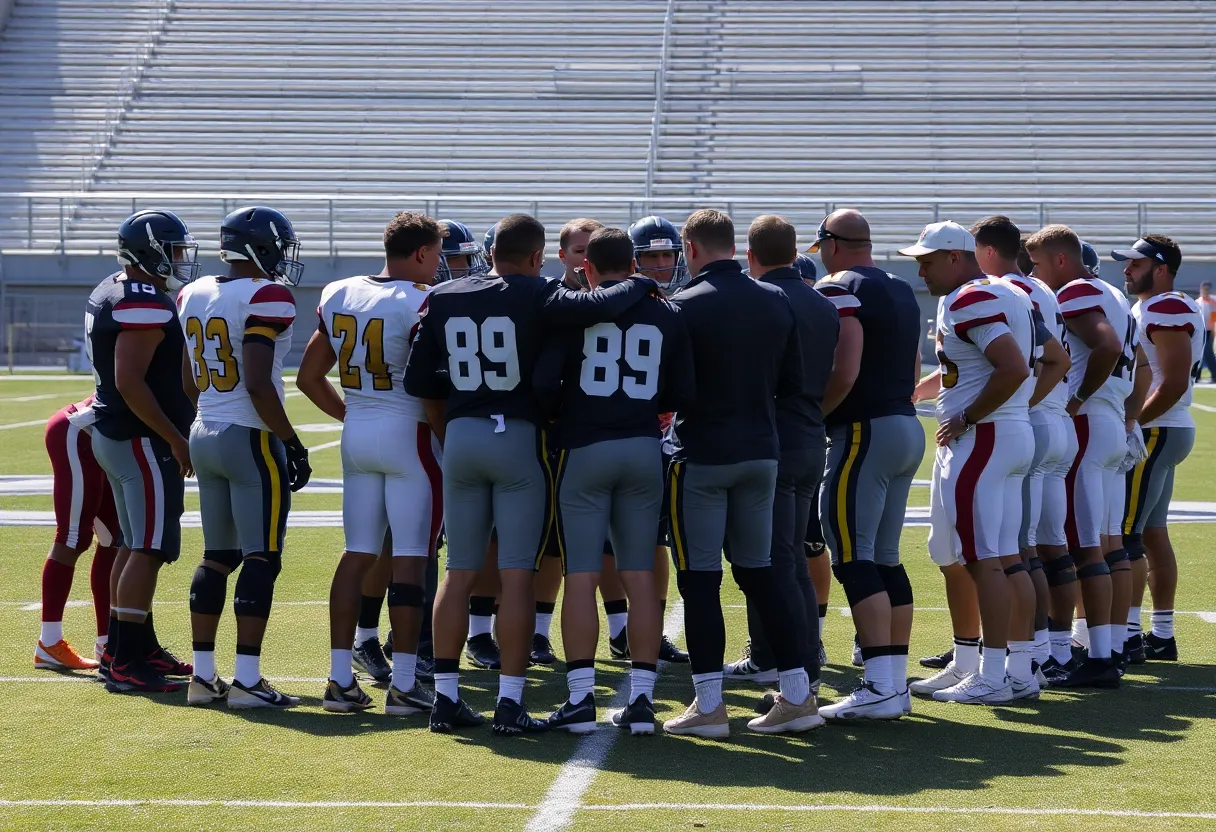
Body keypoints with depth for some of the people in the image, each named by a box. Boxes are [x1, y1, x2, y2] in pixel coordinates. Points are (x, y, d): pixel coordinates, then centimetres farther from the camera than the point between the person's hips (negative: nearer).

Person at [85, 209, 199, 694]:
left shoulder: (112, 293, 13)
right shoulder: (147, 306, -20)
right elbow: (130, 383, -25)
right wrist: (176, 440, -20)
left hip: (113, 434, 10)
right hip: (143, 440, -10)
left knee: (138, 546, 17)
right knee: (150, 550, -7)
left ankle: (137, 648, 24)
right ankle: (125, 664, -5)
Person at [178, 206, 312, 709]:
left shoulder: (192, 296, 9)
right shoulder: (266, 297, -14)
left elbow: (186, 381, 14)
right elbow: (258, 385, -20)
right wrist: (291, 442, -12)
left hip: (204, 436, 8)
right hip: (251, 438, -8)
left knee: (217, 556, 14)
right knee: (262, 559, -3)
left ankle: (203, 676, 16)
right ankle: (246, 680, -4)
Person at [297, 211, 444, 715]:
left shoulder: (338, 296, 8)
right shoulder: (424, 303, -12)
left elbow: (308, 378, 13)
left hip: (356, 435, 6)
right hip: (408, 434, -6)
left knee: (358, 555, 11)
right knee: (410, 558, -1)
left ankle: (339, 679, 11)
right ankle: (403, 686, 1)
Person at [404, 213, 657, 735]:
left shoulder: (444, 299, 6)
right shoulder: (537, 296, -9)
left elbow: (420, 382, 9)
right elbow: (597, 306, -25)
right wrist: (640, 285, -5)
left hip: (460, 437, 4)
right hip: (518, 436, -4)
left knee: (460, 572, 11)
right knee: (517, 574, 0)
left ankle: (445, 697, 13)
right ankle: (509, 703, 1)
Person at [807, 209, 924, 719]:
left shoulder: (839, 291, -10)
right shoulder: (902, 292, 17)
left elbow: (844, 372, -20)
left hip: (864, 431, -9)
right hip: (908, 428, 9)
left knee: (854, 558, -9)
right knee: (886, 559, 12)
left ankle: (880, 688, -14)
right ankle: (897, 682, 13)